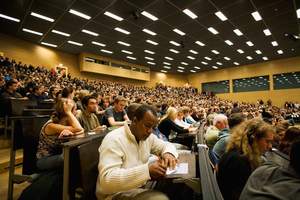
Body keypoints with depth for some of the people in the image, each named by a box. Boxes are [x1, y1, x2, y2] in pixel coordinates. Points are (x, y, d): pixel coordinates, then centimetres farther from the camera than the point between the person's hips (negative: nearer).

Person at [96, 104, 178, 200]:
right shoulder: (114, 139, -24)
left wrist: (168, 153, -13)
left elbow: (166, 145, 13)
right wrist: (147, 170, -39)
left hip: (141, 185, 7)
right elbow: (107, 180, -32)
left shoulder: (148, 136, -1)